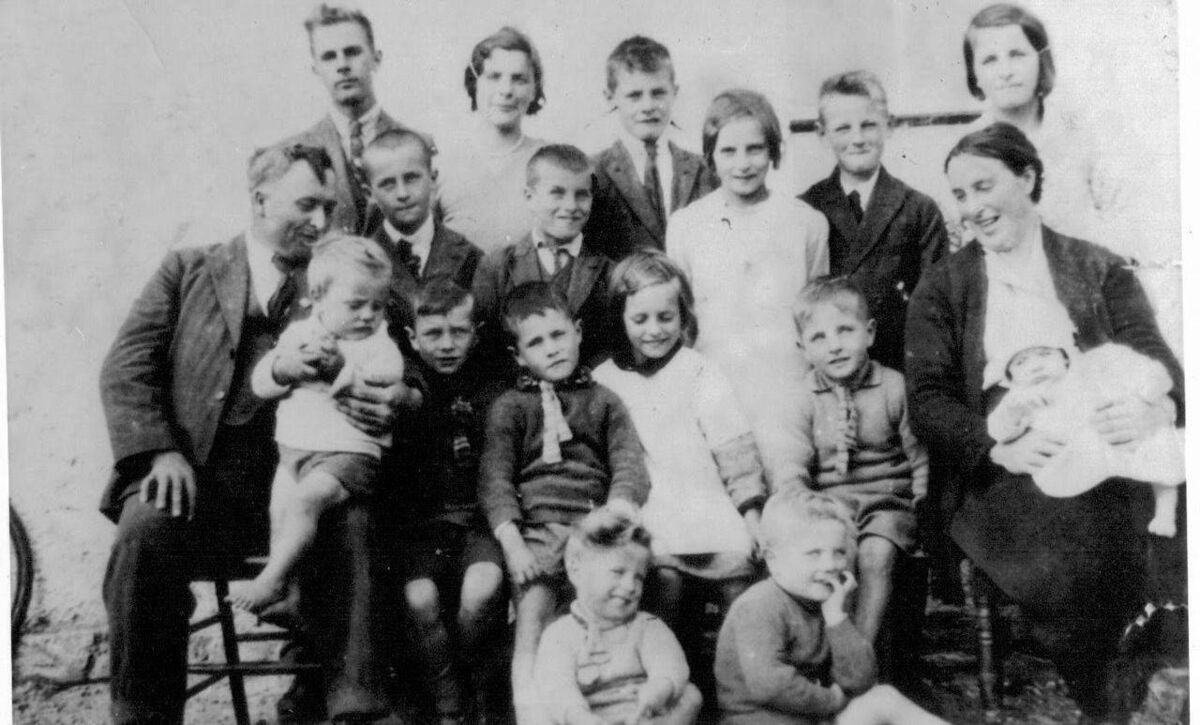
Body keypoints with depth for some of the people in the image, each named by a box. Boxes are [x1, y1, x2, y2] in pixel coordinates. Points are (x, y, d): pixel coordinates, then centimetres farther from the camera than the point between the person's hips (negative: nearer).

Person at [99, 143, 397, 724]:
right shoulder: (187, 271, 16)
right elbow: (126, 371, 6)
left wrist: (387, 410, -9)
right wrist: (162, 452, -12)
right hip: (195, 475, 0)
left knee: (351, 523, -30)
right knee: (144, 531, -31)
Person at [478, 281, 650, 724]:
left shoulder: (603, 401, 19)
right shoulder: (509, 407, 17)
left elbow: (629, 468, 7)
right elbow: (495, 479, 5)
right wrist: (513, 543, -11)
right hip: (538, 528, 0)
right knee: (534, 607, -21)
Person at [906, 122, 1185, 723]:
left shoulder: (1102, 272, 17)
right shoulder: (942, 288, 14)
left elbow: (1153, 357, 5)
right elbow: (926, 402, 3)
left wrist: (1155, 407, -21)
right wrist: (1000, 445, -18)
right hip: (1000, 474, -1)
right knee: (1080, 558, -32)